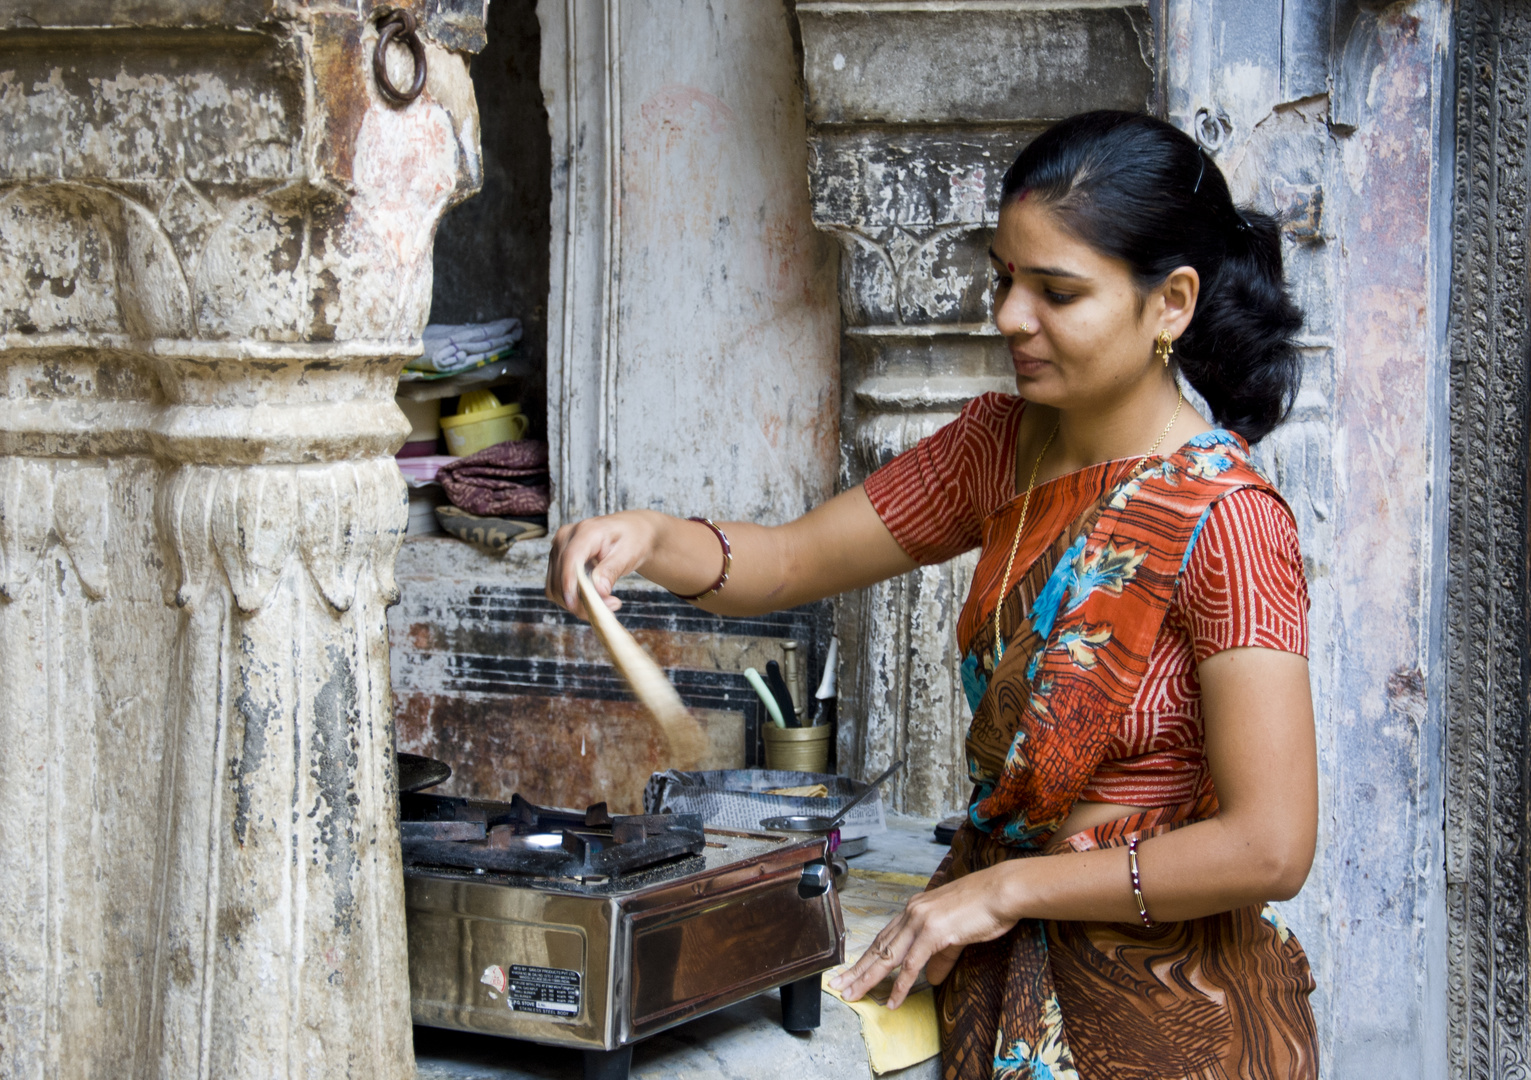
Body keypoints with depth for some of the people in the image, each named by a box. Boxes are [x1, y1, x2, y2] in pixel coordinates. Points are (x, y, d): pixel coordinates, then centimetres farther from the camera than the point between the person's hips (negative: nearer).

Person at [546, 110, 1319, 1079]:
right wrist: (650, 541, -17)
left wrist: (1005, 888, -18)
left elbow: (1270, 848, -25)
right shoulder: (1001, 447, 0)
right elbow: (791, 561, 6)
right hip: (1006, 974, 6)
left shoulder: (1225, 523, -22)